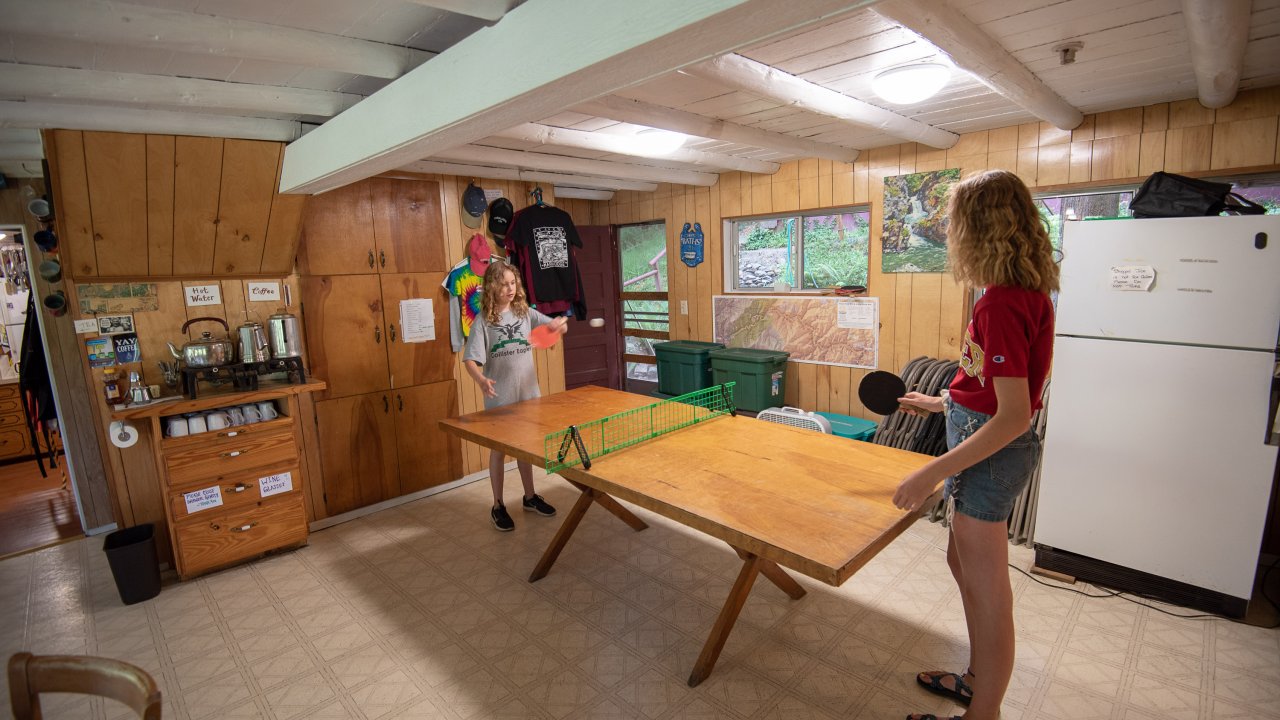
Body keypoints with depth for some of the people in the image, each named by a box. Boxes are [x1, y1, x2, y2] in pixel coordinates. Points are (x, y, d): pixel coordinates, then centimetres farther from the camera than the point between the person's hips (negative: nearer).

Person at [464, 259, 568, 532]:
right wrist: (481, 380, -35)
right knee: (499, 450, 8)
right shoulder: (483, 321, -9)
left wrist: (560, 325, -31)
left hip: (528, 394, 4)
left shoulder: (526, 313, 1)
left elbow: (558, 326, -7)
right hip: (499, 398, -3)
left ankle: (530, 497, 34)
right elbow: (470, 360, -15)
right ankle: (498, 507, 23)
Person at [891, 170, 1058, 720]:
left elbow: (1014, 416, -27)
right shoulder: (1028, 291, 6)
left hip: (990, 453, -10)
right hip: (987, 443, 10)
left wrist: (934, 472, -26)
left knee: (987, 593, 7)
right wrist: (942, 403, 23)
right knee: (963, 564, 25)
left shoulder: (1000, 305, -24)